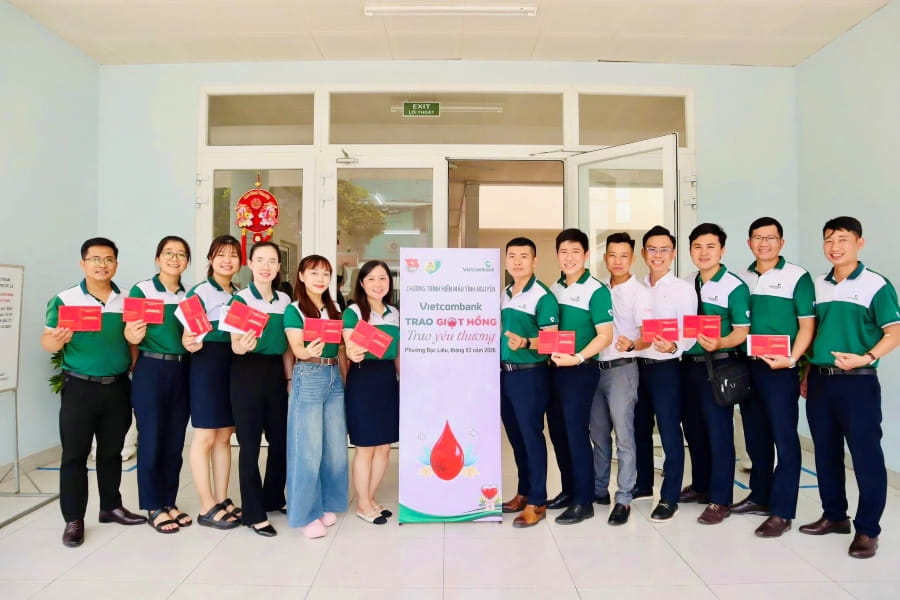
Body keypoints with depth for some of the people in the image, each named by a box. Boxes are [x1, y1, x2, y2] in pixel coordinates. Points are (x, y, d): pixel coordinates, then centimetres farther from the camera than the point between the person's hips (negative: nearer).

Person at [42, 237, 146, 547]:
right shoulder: (64, 300, -4)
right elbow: (46, 340, -5)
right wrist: (57, 340, -27)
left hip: (118, 387, 3)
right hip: (79, 387, -3)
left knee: (112, 451, 14)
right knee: (74, 454, 3)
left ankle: (111, 507, 28)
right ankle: (73, 519, 14)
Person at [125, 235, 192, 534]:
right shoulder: (141, 290, -4)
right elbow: (129, 334, -7)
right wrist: (134, 335, -29)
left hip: (181, 371, 5)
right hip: (151, 370, -4)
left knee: (175, 440, 10)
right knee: (151, 440, 1)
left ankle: (169, 502, 23)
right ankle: (154, 507, 15)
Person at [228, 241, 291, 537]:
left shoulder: (285, 300, 9)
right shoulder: (240, 299, -7)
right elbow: (235, 344, -13)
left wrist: (290, 378, 12)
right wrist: (242, 346, -35)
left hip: (275, 372, 5)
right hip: (248, 373, -5)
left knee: (281, 439, 12)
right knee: (250, 443, 1)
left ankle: (273, 499, 32)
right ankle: (253, 513, 13)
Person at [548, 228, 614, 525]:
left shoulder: (596, 290, -10)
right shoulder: (553, 290, 10)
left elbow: (605, 336, -15)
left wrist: (577, 358, -25)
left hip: (581, 370, -7)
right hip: (555, 368, 7)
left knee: (577, 433, -3)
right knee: (560, 431, 13)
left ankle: (583, 502, 9)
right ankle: (570, 490, 28)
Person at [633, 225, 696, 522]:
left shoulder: (683, 289, -6)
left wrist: (673, 347, -31)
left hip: (666, 368, -5)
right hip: (638, 365, 5)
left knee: (669, 432, 1)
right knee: (640, 429, 16)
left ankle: (669, 498, 13)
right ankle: (643, 483, 33)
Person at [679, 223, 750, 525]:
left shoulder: (734, 286, -10)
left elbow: (741, 332, -12)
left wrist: (718, 344, -31)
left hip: (718, 365, -6)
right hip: (689, 363, 6)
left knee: (718, 431, 1)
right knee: (693, 428, 15)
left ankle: (720, 499, 12)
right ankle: (700, 485, 31)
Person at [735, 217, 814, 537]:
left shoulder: (797, 277, -4)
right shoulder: (741, 278, 10)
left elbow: (807, 325, -6)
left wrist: (791, 359, -18)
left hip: (780, 369, -5)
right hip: (747, 367, 5)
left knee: (784, 439, 0)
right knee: (755, 437, 13)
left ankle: (782, 512, 7)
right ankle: (760, 496, 27)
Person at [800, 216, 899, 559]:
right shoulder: (818, 285, 10)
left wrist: (866, 358, -23)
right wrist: (807, 374, 13)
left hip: (857, 381, -5)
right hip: (820, 380, 6)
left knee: (866, 455, 1)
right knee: (826, 452, 13)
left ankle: (867, 529, 13)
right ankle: (834, 516, 28)